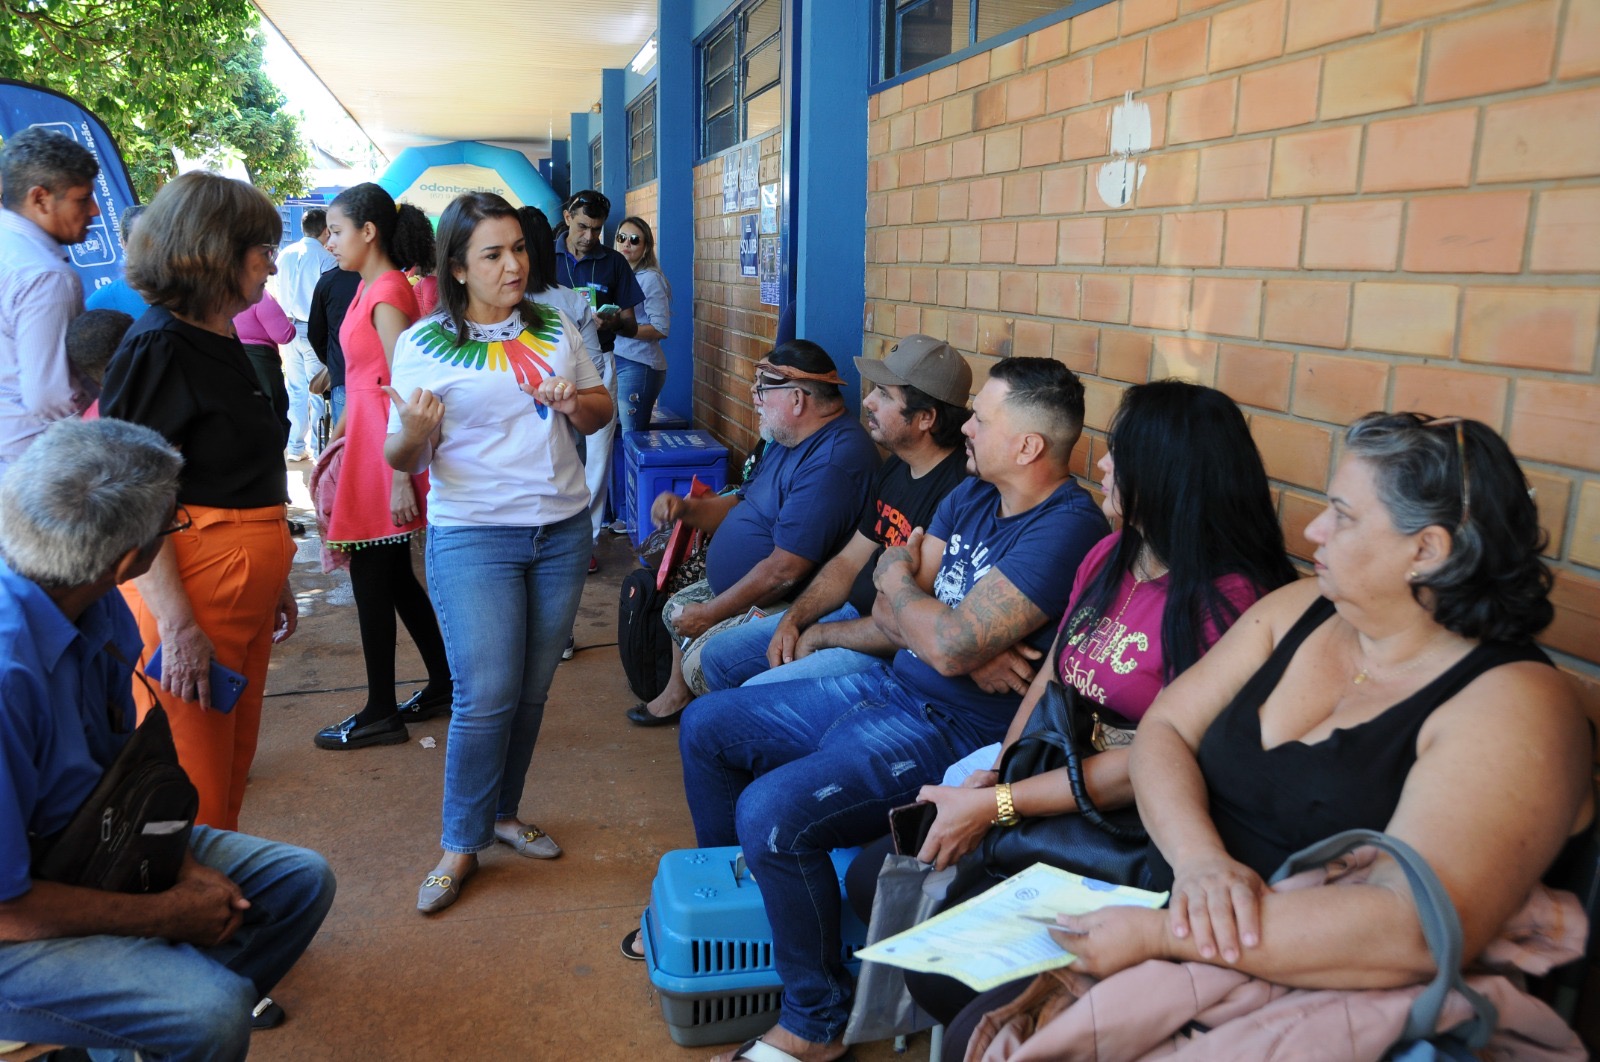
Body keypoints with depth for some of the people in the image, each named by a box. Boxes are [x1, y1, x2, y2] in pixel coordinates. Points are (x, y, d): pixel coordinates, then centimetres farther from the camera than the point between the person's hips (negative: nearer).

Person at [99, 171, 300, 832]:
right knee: (191, 791, -1)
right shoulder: (157, 349, -13)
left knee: (232, 772, 16)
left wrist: (274, 580, 23)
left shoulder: (222, 343, 15)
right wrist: (178, 624, -23)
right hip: (189, 597, -9)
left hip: (246, 592, 9)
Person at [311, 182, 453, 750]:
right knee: (393, 575, 16)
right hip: (365, 441, 9)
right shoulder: (369, 288, 12)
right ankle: (444, 684, 28)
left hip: (384, 451, -9)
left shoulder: (387, 295, -16)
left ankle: (380, 714, 15)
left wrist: (401, 479, -21)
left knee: (373, 580, 1)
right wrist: (335, 439, 20)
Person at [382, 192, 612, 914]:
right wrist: (415, 433, -25)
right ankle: (461, 844, 11)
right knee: (487, 697, -7)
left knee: (531, 690, 11)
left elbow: (601, 411, 15)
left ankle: (502, 812, 30)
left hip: (562, 529, 4)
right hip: (472, 536, -4)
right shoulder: (423, 345, -3)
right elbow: (402, 459, -2)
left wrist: (577, 403, -8)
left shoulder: (555, 328, 7)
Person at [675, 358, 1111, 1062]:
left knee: (772, 812, -30)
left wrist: (898, 579, -7)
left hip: (951, 730, -10)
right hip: (891, 687, 10)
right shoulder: (971, 495, 8)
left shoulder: (1067, 529, -20)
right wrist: (970, 644, -15)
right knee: (706, 726, 15)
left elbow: (952, 646, -27)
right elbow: (888, 617, 5)